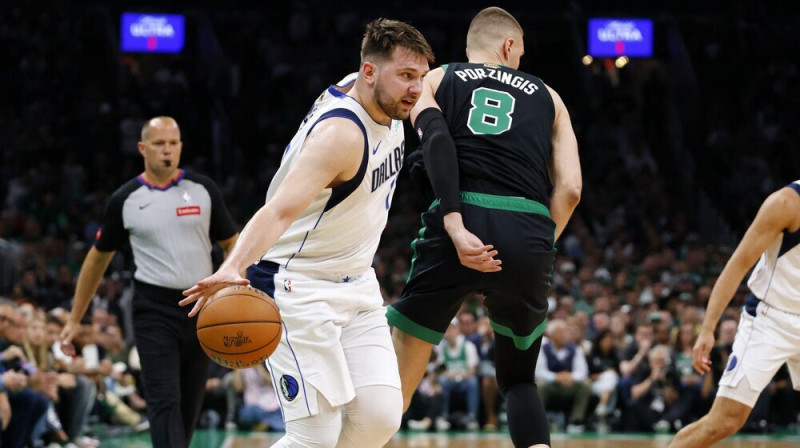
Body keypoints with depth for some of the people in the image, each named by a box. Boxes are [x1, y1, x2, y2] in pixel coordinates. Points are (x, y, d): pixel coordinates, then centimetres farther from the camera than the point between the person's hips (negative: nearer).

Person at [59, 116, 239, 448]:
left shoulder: (203, 190, 4)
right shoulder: (125, 200, 1)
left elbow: (232, 244, 11)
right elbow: (99, 257, 12)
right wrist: (75, 319, 14)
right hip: (154, 310, -3)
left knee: (189, 406, 8)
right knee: (164, 402, -14)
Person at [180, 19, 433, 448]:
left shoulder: (375, 98, -1)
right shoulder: (341, 133, -28)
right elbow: (280, 210, -40)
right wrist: (233, 268, -55)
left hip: (354, 282, 9)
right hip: (299, 289, -9)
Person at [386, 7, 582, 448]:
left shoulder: (436, 80, 19)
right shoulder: (546, 96, 24)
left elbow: (436, 140, -4)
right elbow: (569, 188, 12)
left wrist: (455, 227, -12)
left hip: (463, 220, -2)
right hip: (529, 233, 2)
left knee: (402, 360, 15)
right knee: (518, 378, 21)